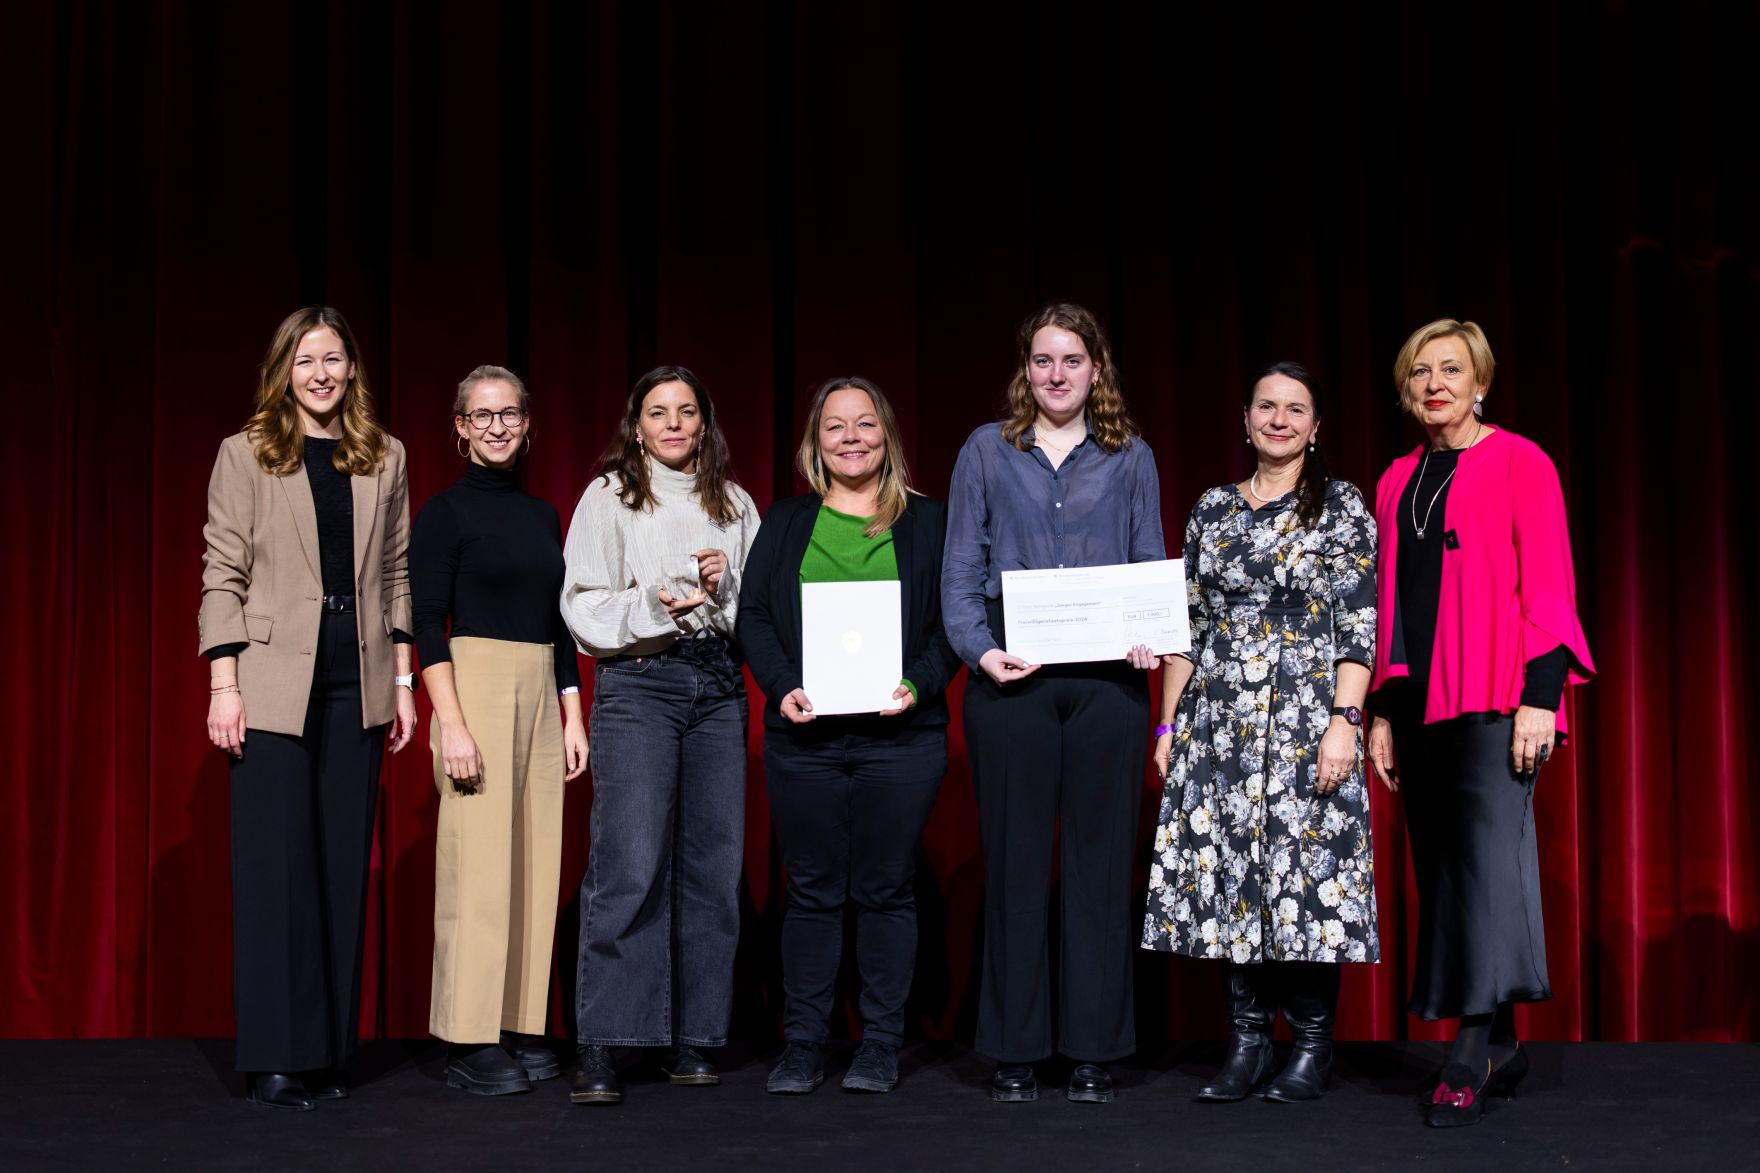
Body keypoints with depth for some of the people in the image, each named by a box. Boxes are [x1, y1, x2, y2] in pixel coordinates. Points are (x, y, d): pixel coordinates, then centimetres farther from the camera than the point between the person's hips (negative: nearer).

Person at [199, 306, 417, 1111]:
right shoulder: (245, 455, 2)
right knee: (276, 868, -2)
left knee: (343, 866, 6)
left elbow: (396, 574, 12)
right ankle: (275, 1059, 4)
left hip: (357, 688, 3)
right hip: (274, 684, -3)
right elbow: (223, 576, -2)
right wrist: (223, 687, -8)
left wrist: (402, 680, 7)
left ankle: (329, 1051, 13)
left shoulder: (384, 458, 11)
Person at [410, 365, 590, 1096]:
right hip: (475, 685, -6)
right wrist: (451, 722, -17)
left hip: (541, 694, 6)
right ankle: (469, 1043, -2)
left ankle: (519, 1030, 12)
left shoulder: (542, 515, 15)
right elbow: (426, 623, -9)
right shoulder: (447, 512, -3)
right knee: (478, 864, -8)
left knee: (535, 864, 5)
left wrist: (573, 716, 12)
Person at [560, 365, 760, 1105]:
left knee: (712, 863, 1)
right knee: (629, 863, -13)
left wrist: (724, 587, -3)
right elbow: (583, 608, 1)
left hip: (718, 688, 4)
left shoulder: (734, 504, 18)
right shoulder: (609, 497, 8)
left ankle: (691, 1039, 9)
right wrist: (655, 605, -13)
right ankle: (599, 1048, -10)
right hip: (637, 683, -4)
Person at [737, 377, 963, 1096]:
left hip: (900, 735, -1)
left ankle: (881, 1045, 11)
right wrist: (783, 687, -9)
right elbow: (753, 615, 7)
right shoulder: (785, 523, 13)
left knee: (886, 891, 2)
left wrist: (920, 684, -13)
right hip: (803, 738, 1)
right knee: (812, 892, 4)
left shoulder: (928, 522, 9)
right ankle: (802, 1044, 12)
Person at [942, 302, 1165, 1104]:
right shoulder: (987, 452, 11)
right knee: (1016, 859, 2)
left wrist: (1152, 638, -8)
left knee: (1100, 858, 2)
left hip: (1107, 679, 1)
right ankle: (1015, 1051, 10)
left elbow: (1153, 569, 12)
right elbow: (961, 566, 7)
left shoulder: (1130, 459, 13)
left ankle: (1094, 1050, 10)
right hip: (1012, 679, -1)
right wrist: (978, 648, -9)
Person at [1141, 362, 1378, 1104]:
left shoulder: (1342, 507, 1)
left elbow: (1360, 625, -5)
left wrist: (1344, 721, -14)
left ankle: (1313, 1047, 7)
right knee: (1226, 874, 2)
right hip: (1219, 722, 4)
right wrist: (1169, 722, 9)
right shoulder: (1213, 511, 12)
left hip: (1305, 717, -4)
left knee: (1306, 869, -5)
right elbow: (1187, 624, 13)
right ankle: (1247, 1043, 11)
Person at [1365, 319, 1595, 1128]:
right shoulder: (1397, 482, 16)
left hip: (1494, 696, -6)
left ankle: (1472, 1051, -18)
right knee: (1441, 865, 5)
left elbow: (1548, 587, -6)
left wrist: (1541, 695, -14)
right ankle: (1500, 1047, 13)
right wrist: (1382, 711, 14)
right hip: (1418, 697, 6)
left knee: (1490, 848, -15)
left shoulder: (1518, 463, -1)